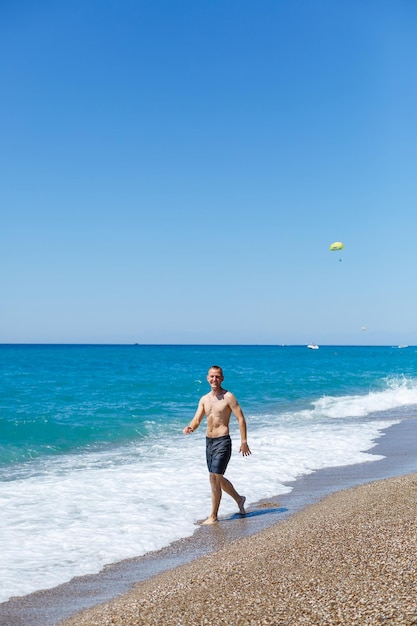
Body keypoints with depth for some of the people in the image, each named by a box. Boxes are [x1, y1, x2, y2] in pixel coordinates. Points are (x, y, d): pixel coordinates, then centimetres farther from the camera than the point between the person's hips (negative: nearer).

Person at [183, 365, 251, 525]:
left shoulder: (228, 397, -9)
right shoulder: (204, 399, 10)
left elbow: (241, 419, -10)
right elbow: (197, 420, 5)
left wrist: (244, 442, -15)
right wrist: (189, 428, -18)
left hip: (223, 441, -7)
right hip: (209, 441, 7)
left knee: (215, 478, -9)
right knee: (218, 479, 18)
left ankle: (213, 516, 1)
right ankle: (239, 499, 40)